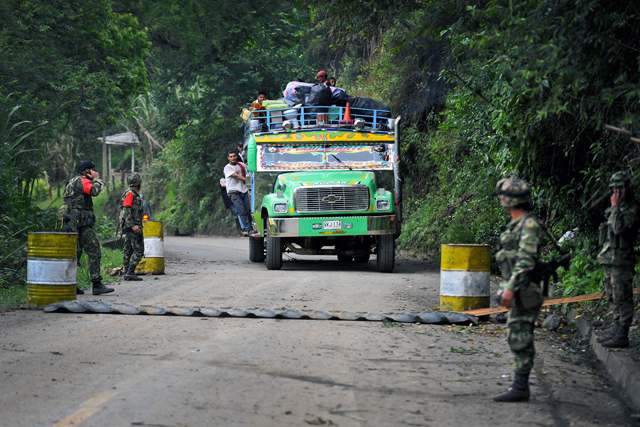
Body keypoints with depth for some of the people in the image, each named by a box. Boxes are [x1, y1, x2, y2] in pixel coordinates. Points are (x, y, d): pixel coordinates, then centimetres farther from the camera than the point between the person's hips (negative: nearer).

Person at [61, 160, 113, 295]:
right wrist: (97, 179, -9)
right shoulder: (81, 181, -9)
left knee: (75, 253, 11)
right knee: (94, 252, -9)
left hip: (72, 223, 10)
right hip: (82, 224, -10)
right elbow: (95, 191, -24)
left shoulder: (72, 182, 22)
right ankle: (97, 284, -12)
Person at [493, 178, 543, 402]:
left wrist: (511, 287, -25)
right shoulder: (516, 224, 16)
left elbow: (526, 260, -21)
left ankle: (520, 388, -7)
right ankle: (520, 384, 17)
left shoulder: (529, 224, -14)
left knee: (520, 339, -9)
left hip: (524, 291, -10)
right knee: (516, 338, 12)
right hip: (517, 291, 10)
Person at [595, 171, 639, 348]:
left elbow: (619, 228, -25)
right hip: (609, 260, 10)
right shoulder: (615, 209, 17)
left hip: (621, 260, -10)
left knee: (622, 298, -9)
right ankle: (616, 331, 20)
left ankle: (622, 336, -9)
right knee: (613, 298, 13)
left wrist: (615, 207, -18)